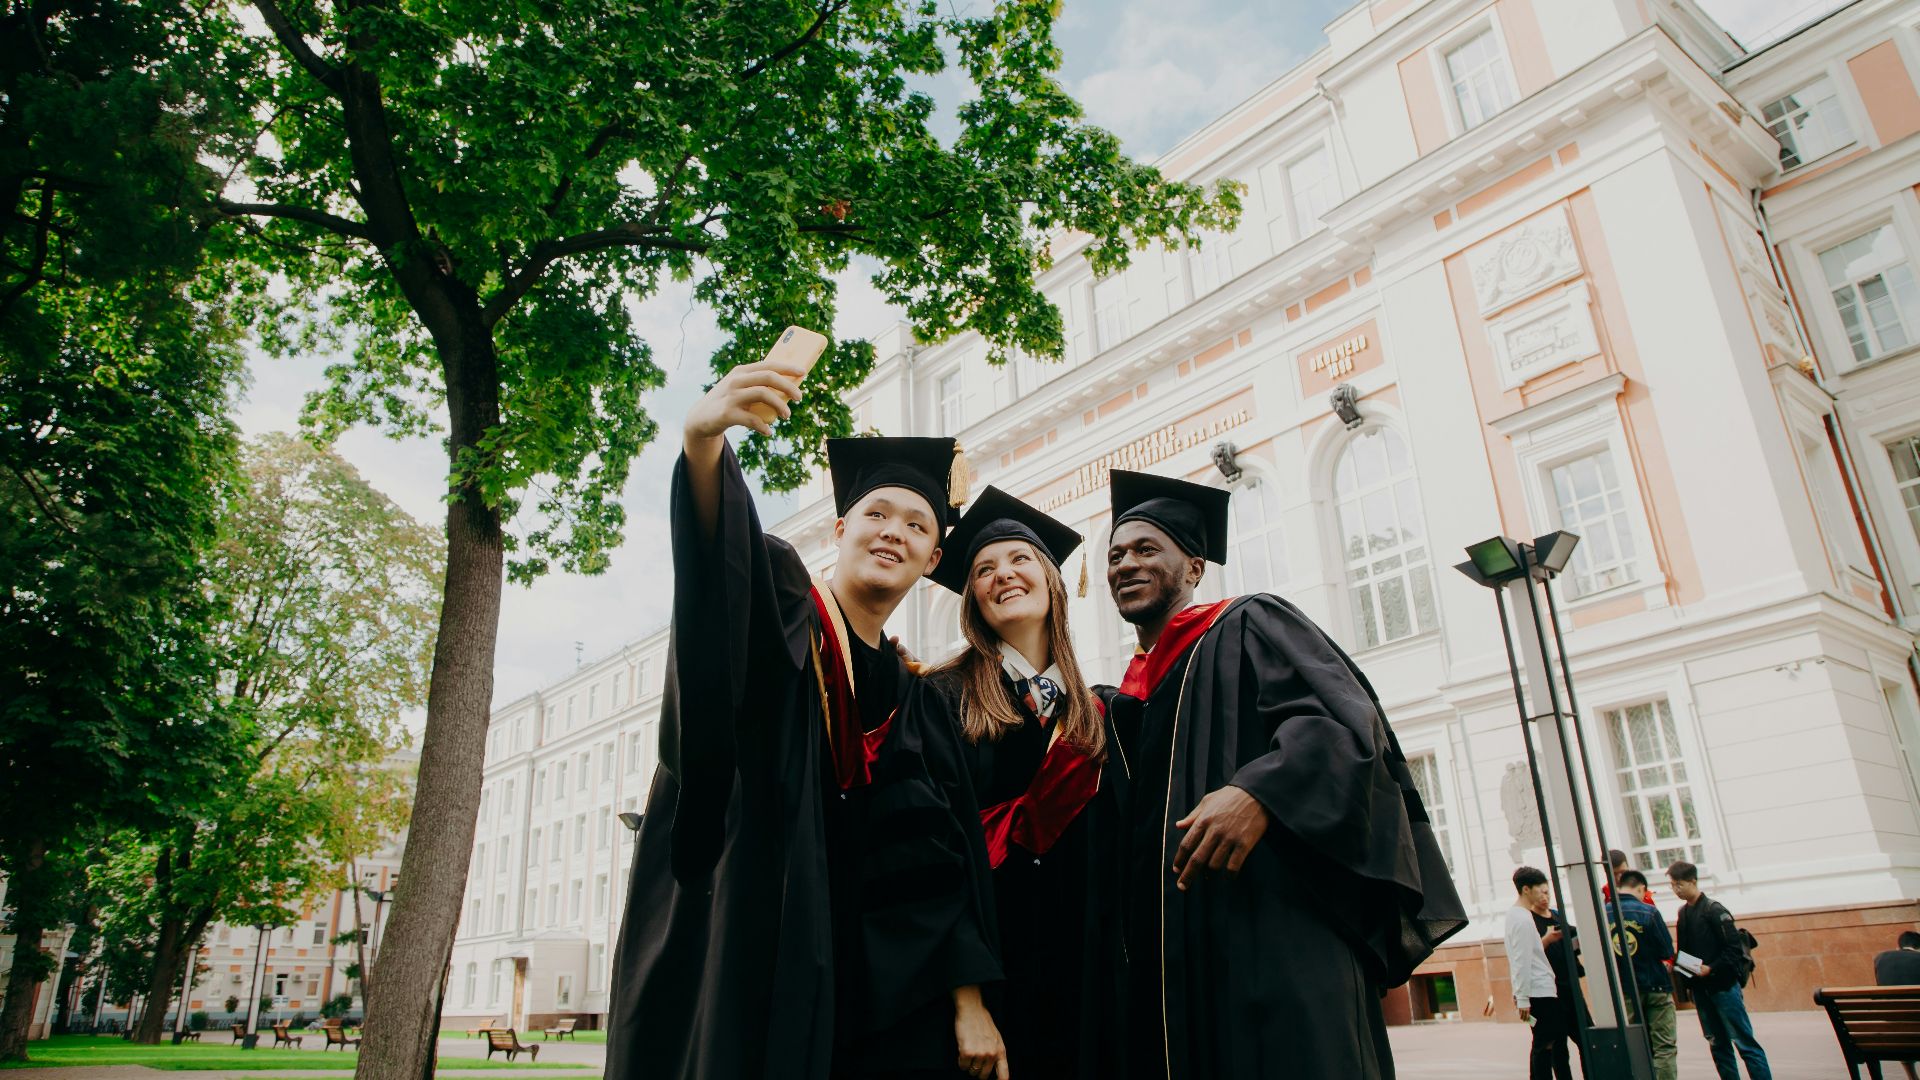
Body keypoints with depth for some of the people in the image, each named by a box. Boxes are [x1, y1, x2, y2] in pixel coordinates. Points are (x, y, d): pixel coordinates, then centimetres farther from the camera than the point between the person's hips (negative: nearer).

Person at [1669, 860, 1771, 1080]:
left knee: (1744, 1042, -3)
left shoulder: (1714, 910, -9)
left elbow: (1734, 949, -14)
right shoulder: (1683, 913, 10)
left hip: (1723, 986, -6)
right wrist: (1677, 964, 0)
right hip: (1700, 988, 7)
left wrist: (1711, 969, -20)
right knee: (1718, 1044, 10)